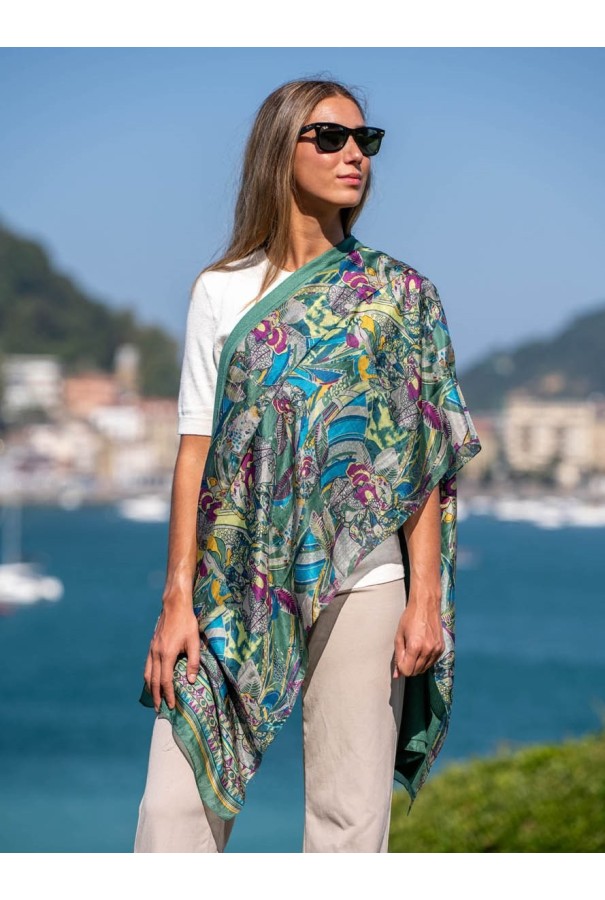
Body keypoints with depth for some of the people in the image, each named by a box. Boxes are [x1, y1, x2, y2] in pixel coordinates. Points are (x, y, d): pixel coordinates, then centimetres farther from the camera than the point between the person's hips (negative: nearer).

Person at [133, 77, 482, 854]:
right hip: (234, 581, 1)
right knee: (175, 810, -5)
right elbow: (196, 448, 5)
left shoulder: (398, 293, 6)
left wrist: (425, 598, -5)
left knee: (351, 816, 0)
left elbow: (424, 459, 3)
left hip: (358, 582, -1)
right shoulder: (221, 292, 9)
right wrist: (178, 597, -2)